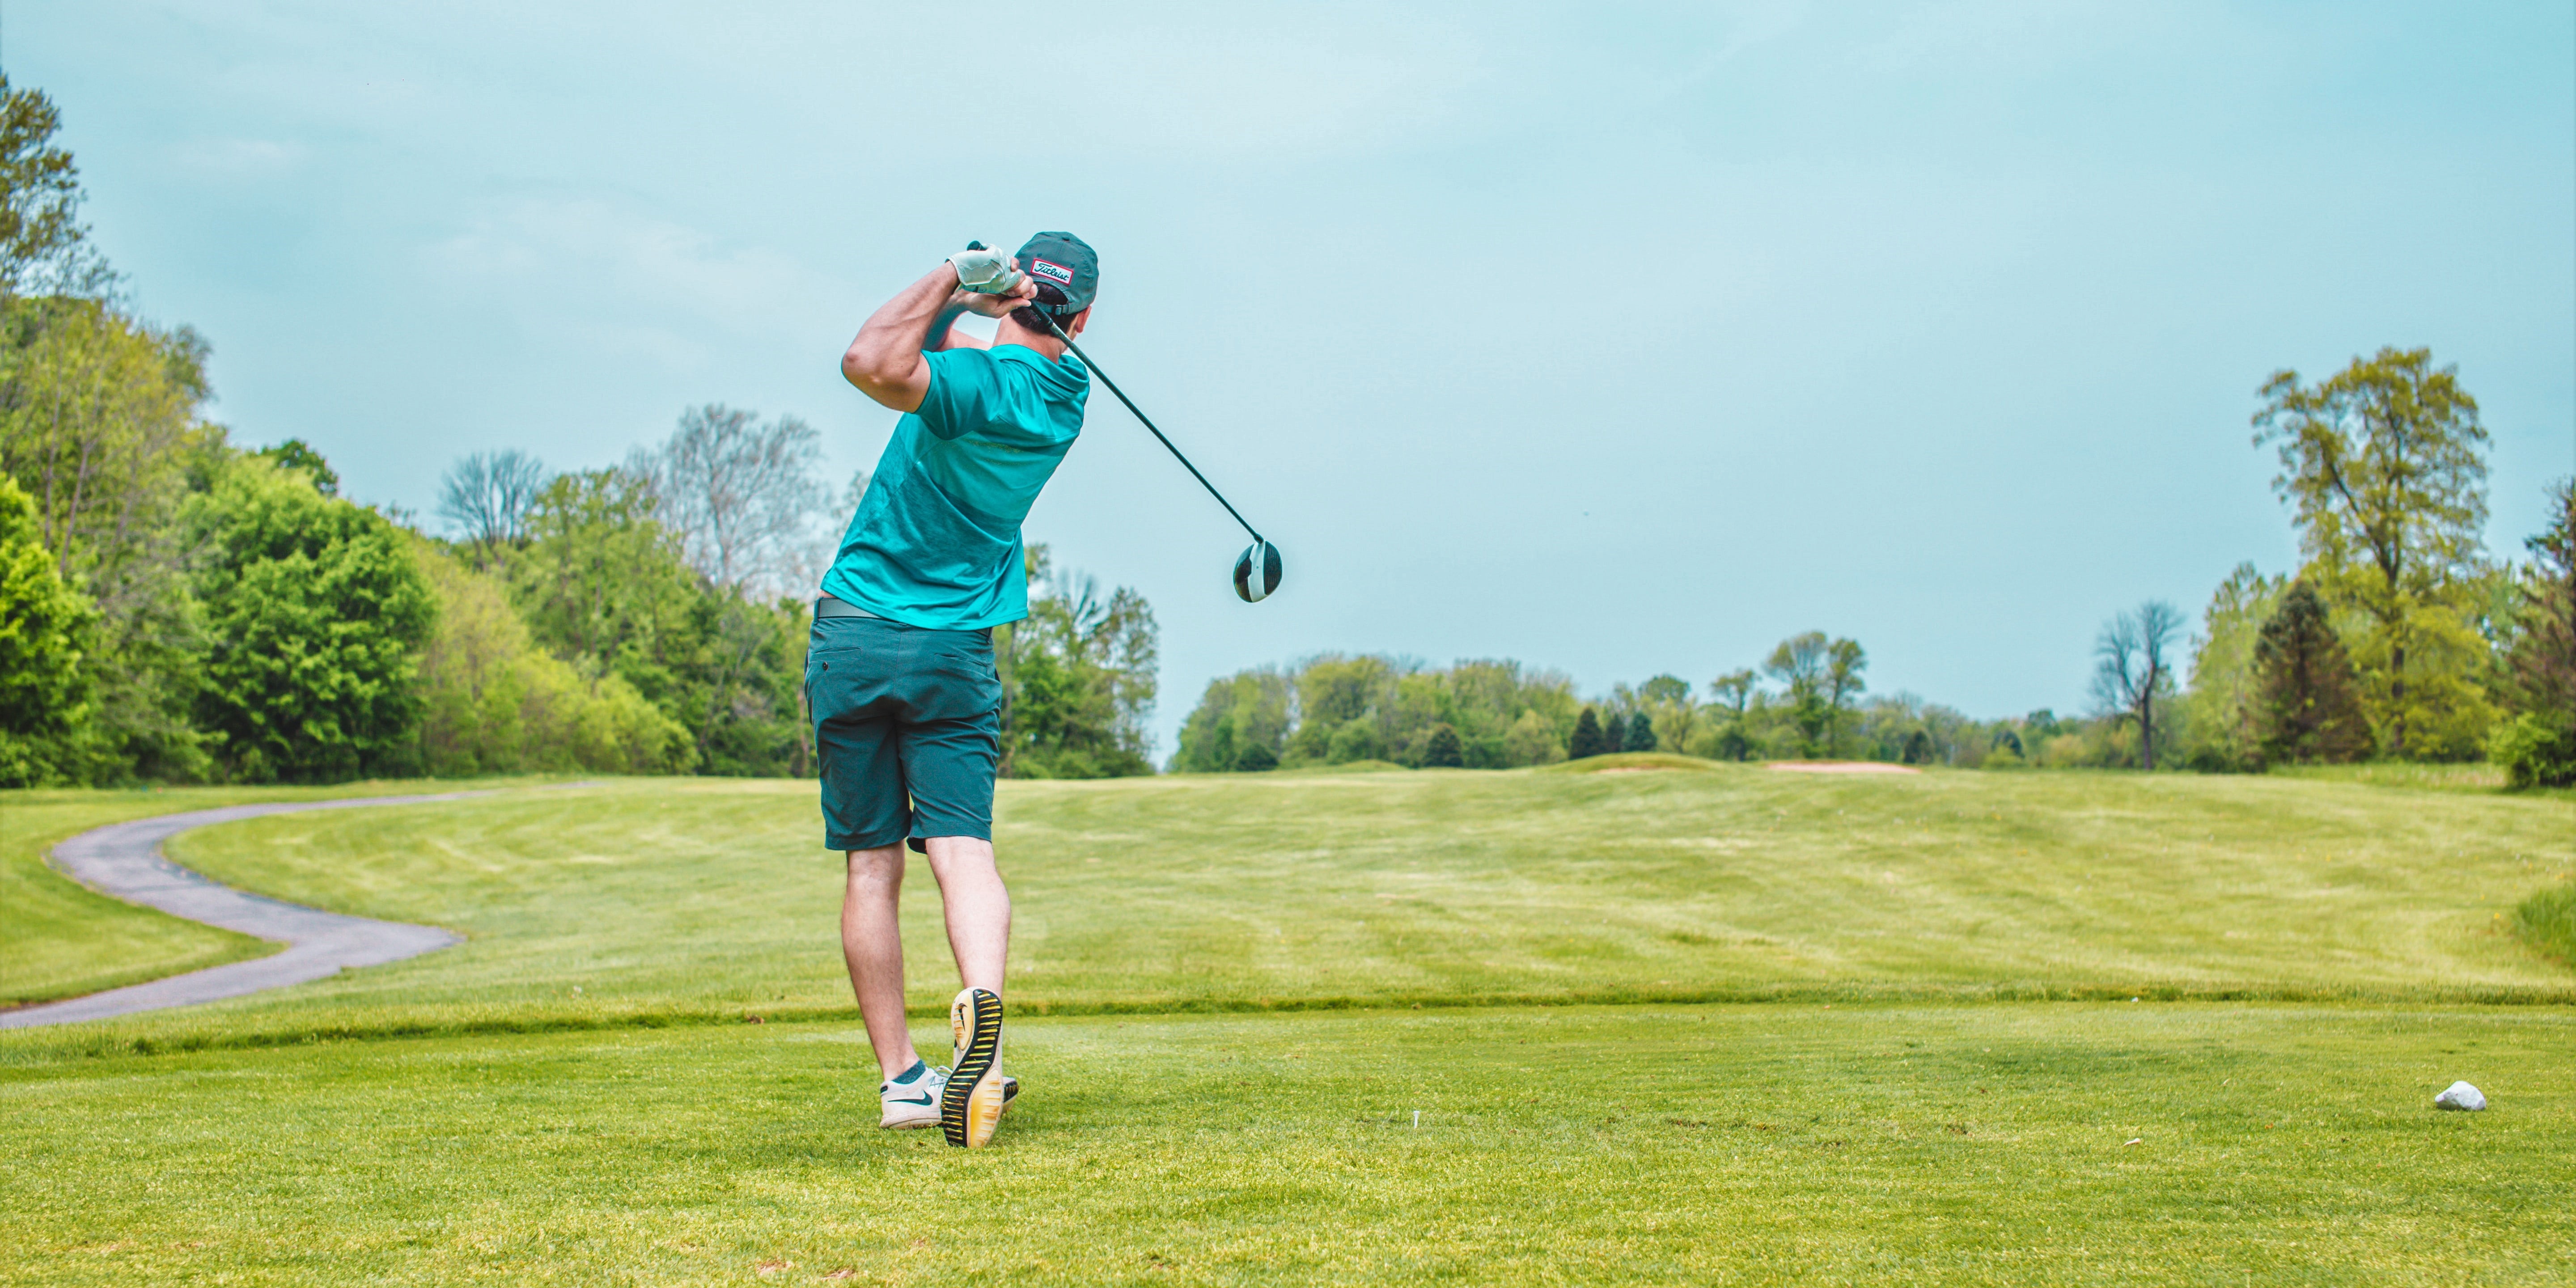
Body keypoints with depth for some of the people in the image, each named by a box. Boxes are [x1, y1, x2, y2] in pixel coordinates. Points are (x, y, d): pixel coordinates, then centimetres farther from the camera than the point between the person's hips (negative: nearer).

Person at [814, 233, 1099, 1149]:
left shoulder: (978, 383, -15)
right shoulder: (1066, 390, 5)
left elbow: (874, 365, -35)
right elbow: (927, 343, 16)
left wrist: (955, 280, -21)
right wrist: (961, 305, -4)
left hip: (855, 634, -3)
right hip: (956, 650, 3)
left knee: (872, 867, 5)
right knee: (964, 849, -5)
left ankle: (901, 1077, 6)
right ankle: (981, 1001, -34)